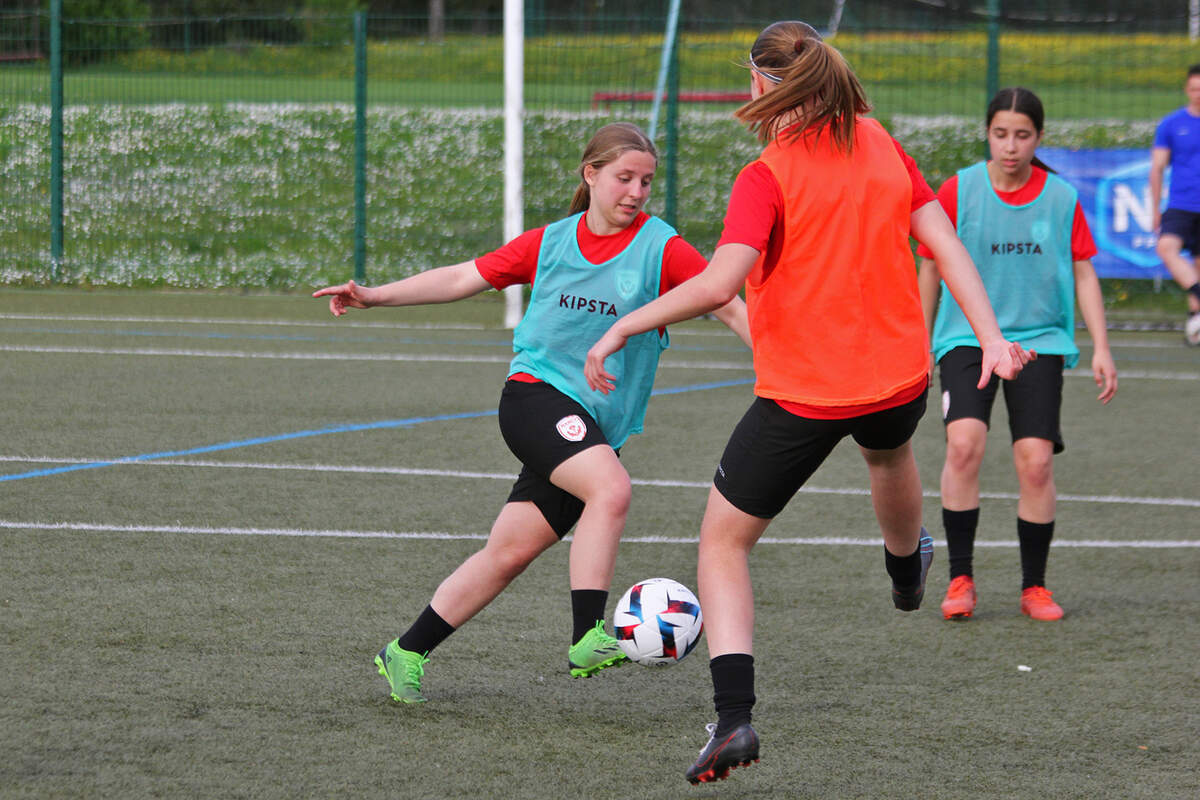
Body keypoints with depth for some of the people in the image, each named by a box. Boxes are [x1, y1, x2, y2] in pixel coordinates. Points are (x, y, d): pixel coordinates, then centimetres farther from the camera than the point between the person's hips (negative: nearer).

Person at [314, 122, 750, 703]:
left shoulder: (661, 248, 1)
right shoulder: (551, 243, 5)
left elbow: (728, 306, -6)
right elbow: (464, 279, 12)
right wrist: (375, 296, 8)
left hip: (593, 426, 2)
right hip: (536, 394, -2)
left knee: (510, 552, 2)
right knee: (611, 489, -29)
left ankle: (406, 655, 15)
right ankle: (587, 639, -31)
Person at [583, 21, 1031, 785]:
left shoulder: (767, 178, -17)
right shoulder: (882, 147, 1)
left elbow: (718, 283, -28)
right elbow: (944, 241, -1)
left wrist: (625, 325, -21)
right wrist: (991, 335, -1)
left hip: (801, 397, -6)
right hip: (900, 373, 6)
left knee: (723, 543, 6)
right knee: (890, 448, 41)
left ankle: (734, 716, -11)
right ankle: (907, 569, 72)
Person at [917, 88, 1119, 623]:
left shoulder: (1061, 198, 1)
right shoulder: (958, 191, -3)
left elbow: (1083, 275, 8)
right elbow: (931, 269, 8)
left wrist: (1101, 348, 1)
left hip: (1039, 339, 1)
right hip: (967, 336, -1)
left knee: (1036, 460, -9)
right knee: (965, 443, -22)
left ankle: (1034, 587, 8)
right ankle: (960, 578, -10)